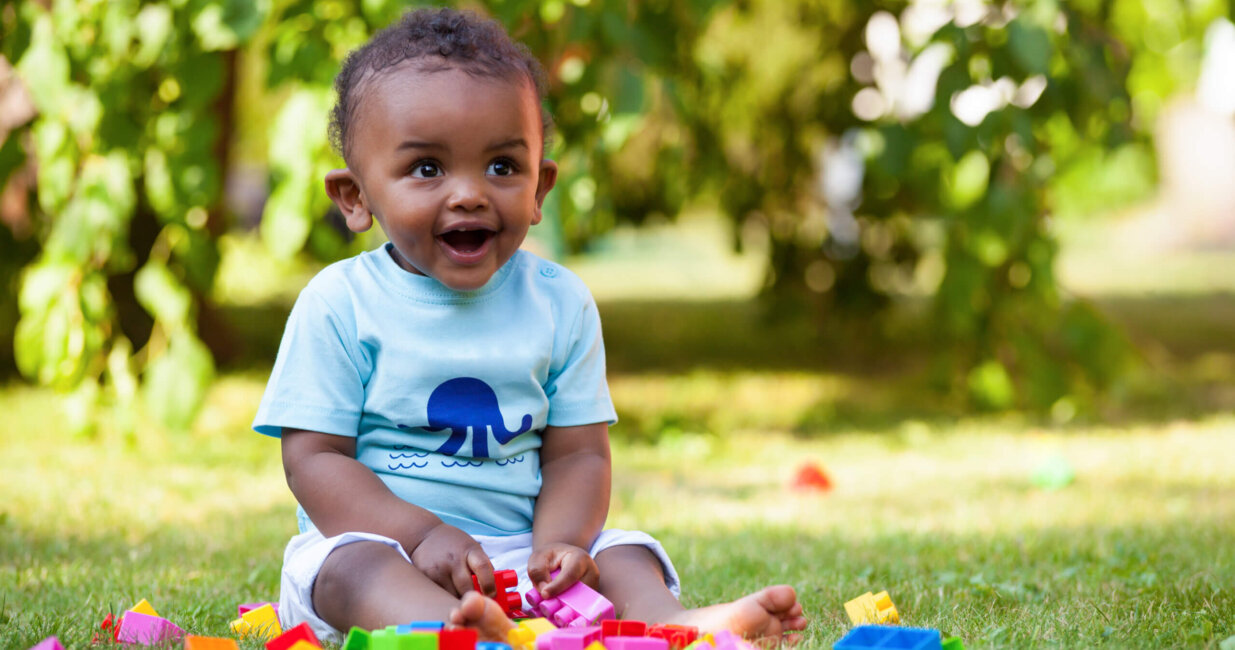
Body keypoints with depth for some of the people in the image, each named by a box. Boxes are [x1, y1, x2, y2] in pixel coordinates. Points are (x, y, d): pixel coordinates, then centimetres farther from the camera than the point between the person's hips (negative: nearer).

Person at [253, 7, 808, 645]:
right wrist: (421, 534, -21)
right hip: (381, 538, -4)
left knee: (623, 554, -17)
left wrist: (558, 544, -16)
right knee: (348, 566, -34)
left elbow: (577, 451, 6)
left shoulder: (559, 302, 7)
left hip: (519, 549, 4)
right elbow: (313, 459, -6)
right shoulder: (338, 305, -3)